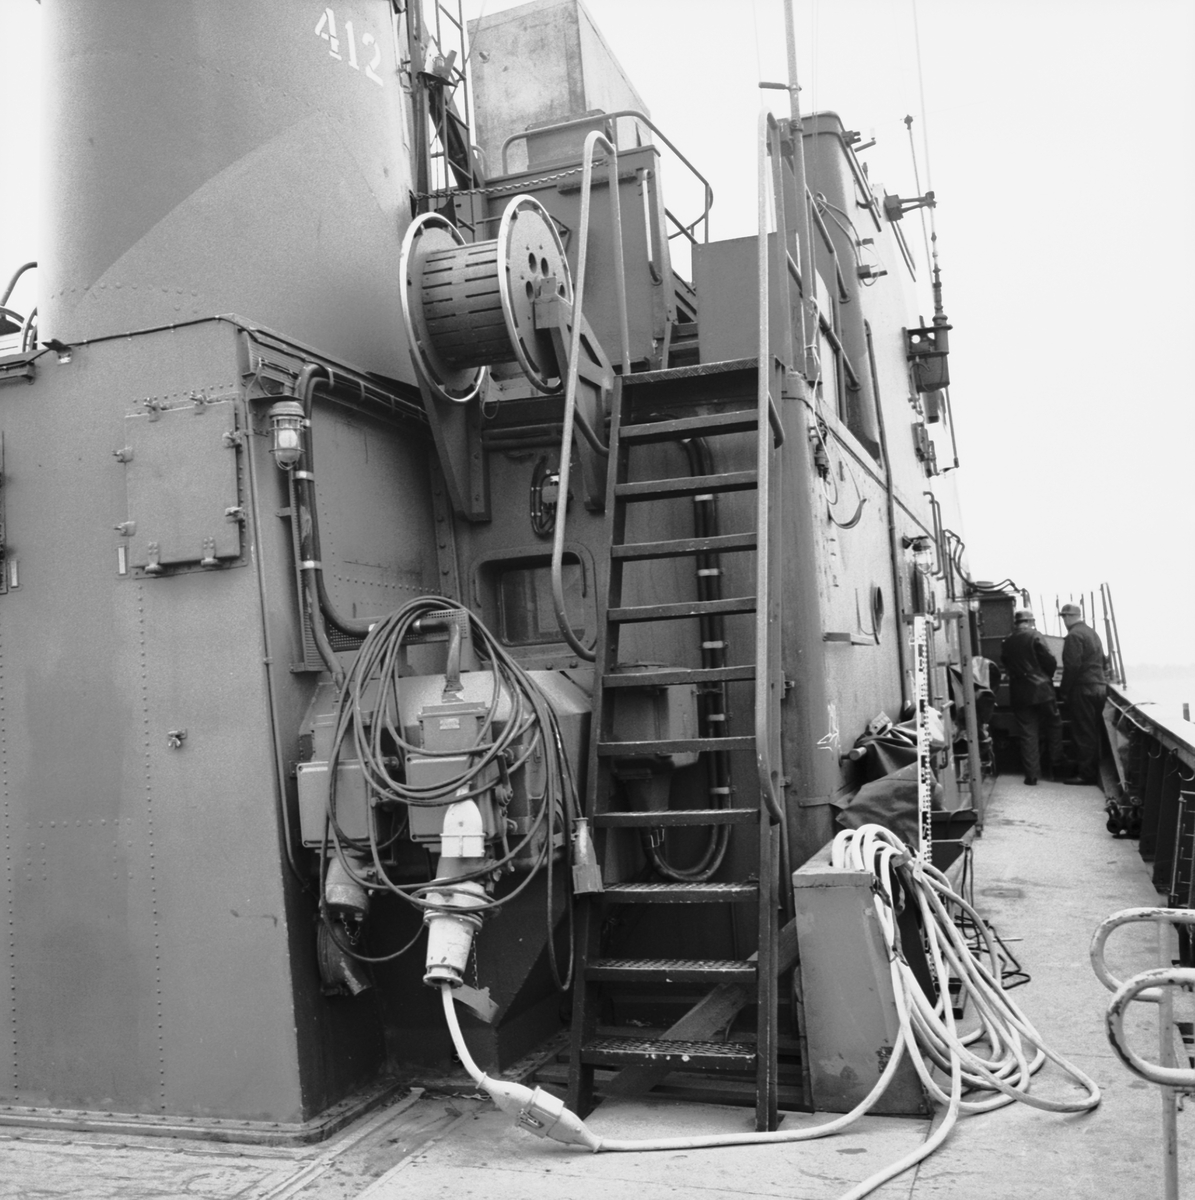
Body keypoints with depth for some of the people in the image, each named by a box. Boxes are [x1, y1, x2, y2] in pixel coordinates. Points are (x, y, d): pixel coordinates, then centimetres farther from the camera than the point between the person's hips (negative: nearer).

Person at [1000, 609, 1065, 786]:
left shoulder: (1007, 642, 5)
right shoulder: (1034, 636, -8)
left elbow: (1006, 665, 10)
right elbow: (1050, 661, -10)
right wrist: (1048, 675, 8)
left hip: (1019, 693, 3)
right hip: (1041, 690, -3)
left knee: (1027, 733, 5)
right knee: (1054, 726, 15)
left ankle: (1031, 774, 4)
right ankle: (1057, 767, 17)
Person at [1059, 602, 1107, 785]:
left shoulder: (1074, 635, -13)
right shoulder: (1092, 632, 15)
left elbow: (1072, 666, -18)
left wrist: (1064, 691, -11)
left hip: (1083, 690, -9)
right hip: (1099, 686, 9)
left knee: (1082, 734, -4)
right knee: (1094, 733, 13)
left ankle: (1085, 774, -2)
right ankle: (1094, 770, 18)